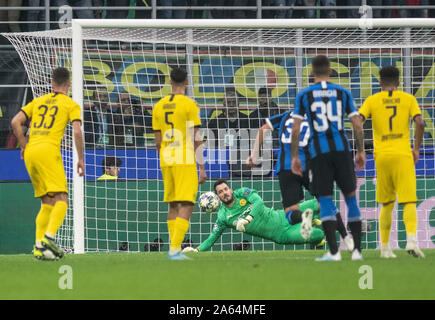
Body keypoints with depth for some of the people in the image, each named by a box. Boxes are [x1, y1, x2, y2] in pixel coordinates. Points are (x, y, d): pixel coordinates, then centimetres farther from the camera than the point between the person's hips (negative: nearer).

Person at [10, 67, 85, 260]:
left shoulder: (38, 101, 21)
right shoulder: (71, 105, 7)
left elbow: (16, 122, 11)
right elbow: (77, 131, -5)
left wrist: (23, 145, 19)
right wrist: (80, 159, 2)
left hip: (30, 151, 6)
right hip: (49, 150, -6)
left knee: (47, 204, 12)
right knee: (61, 199, -9)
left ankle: (38, 246, 1)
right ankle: (49, 237, -31)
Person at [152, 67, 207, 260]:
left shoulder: (159, 106, 9)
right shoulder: (189, 105, -6)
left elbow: (158, 141, 13)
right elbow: (196, 140, -8)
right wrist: (202, 168, -5)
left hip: (166, 162, 5)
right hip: (185, 162, -5)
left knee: (173, 206, 14)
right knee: (186, 206, -6)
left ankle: (174, 248, 12)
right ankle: (175, 249, -18)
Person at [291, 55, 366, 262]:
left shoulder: (304, 95, 2)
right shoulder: (343, 93, 6)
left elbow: (296, 129, -2)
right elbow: (357, 124, 4)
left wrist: (294, 157, 5)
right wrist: (361, 151, 13)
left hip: (318, 152, -1)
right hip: (342, 149, 1)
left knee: (325, 201, 1)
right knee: (350, 196, 11)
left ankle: (333, 251, -10)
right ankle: (357, 250, 8)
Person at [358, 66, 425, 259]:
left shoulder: (372, 101, 6)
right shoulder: (408, 99, 5)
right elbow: (420, 123, -6)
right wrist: (417, 149, 5)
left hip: (381, 156, 2)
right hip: (403, 155, -2)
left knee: (387, 204, 14)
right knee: (409, 202, -6)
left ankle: (385, 247, 15)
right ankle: (411, 241, -28)